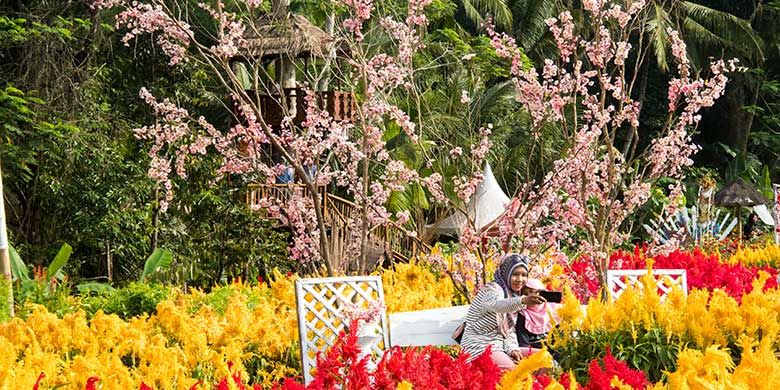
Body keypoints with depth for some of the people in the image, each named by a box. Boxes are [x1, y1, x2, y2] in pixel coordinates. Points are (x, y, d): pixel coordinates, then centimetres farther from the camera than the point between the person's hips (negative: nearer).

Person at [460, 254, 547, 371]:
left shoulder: (513, 295, 15)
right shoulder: (492, 289, -12)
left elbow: (510, 330, 14)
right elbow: (496, 304, -38)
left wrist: (512, 349, -7)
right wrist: (523, 300, -57)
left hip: (500, 347, 9)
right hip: (480, 348, -9)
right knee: (512, 370, -34)